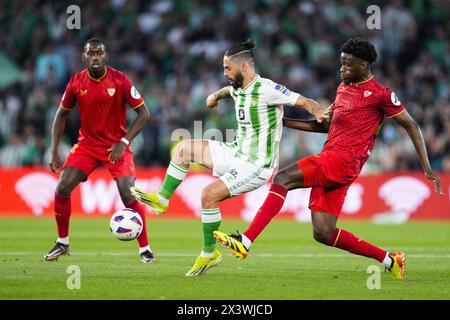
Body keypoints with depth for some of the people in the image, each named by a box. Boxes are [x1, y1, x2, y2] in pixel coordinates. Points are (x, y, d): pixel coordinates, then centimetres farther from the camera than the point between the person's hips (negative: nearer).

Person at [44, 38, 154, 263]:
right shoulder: (76, 82, -6)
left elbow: (143, 113, -10)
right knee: (62, 189, -9)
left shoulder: (119, 80, -15)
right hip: (87, 143, 3)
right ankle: (62, 243, 10)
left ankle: (144, 249, -3)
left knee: (129, 195, -17)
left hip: (116, 146, -3)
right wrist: (54, 152, 1)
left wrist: (124, 142, -20)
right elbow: (61, 114, 7)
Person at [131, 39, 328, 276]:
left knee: (209, 194, -22)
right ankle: (162, 200, 15)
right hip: (236, 153, 9)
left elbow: (305, 102, -22)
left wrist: (319, 113, -38)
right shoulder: (239, 90, 7)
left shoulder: (266, 89, -19)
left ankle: (209, 254, -7)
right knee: (184, 148, 8)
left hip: (256, 165, -9)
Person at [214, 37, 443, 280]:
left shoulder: (380, 94, -2)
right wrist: (284, 122, 22)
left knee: (283, 179, -22)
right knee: (323, 234, 3)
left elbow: (411, 126, 2)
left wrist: (427, 168, -1)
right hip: (329, 161, 9)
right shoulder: (343, 87, 21)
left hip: (343, 161, -9)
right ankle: (388, 259, 15)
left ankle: (245, 242, -28)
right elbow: (325, 125, 29)